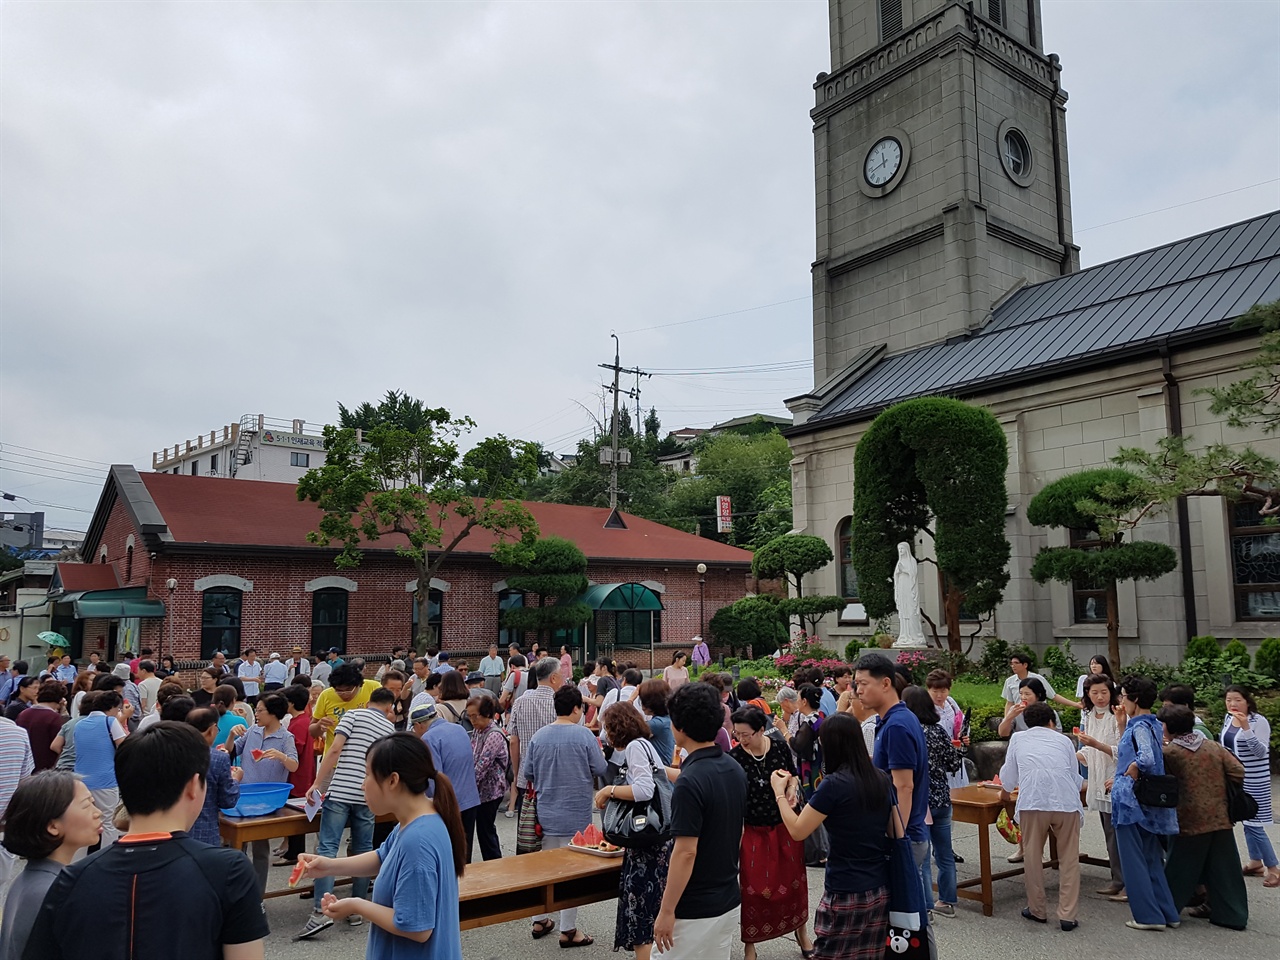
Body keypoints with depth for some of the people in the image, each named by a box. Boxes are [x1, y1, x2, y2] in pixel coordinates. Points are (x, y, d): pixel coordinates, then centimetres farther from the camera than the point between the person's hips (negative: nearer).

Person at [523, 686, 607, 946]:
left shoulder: (538, 736, -3)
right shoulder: (583, 735, -15)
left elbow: (528, 773, 4)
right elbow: (601, 770, -10)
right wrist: (583, 771, 11)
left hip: (546, 814, 4)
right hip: (575, 815, -4)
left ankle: (540, 920, 29)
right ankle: (568, 930, 12)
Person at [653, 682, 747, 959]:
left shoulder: (690, 783, -24)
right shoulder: (734, 768, 2)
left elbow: (686, 853, -23)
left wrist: (667, 911, -15)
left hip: (695, 911, -8)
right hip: (730, 901, 8)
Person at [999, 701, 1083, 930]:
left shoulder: (1018, 738, 22)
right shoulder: (1063, 740, 24)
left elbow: (1009, 773, 28)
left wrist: (1004, 793, 48)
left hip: (1032, 801, -1)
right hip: (1066, 800, 1)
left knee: (1033, 856, 13)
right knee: (1069, 858, 11)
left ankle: (1037, 910, 21)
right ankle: (1067, 916, 9)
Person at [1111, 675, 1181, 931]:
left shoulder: (1139, 726, -18)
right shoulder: (1155, 725, 10)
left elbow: (1146, 759, -33)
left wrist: (1130, 775, -19)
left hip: (1132, 801, -9)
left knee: (1134, 860, 3)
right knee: (1152, 858, 17)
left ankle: (1148, 916, 8)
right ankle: (1167, 912, 22)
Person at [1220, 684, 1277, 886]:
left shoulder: (1259, 721, -16)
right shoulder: (1228, 718, 3)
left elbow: (1261, 752, -23)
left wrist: (1246, 728, -33)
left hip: (1254, 781, -7)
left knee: (1253, 824, -5)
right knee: (1246, 822, 14)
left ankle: (1273, 868, 8)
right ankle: (1256, 862, 27)